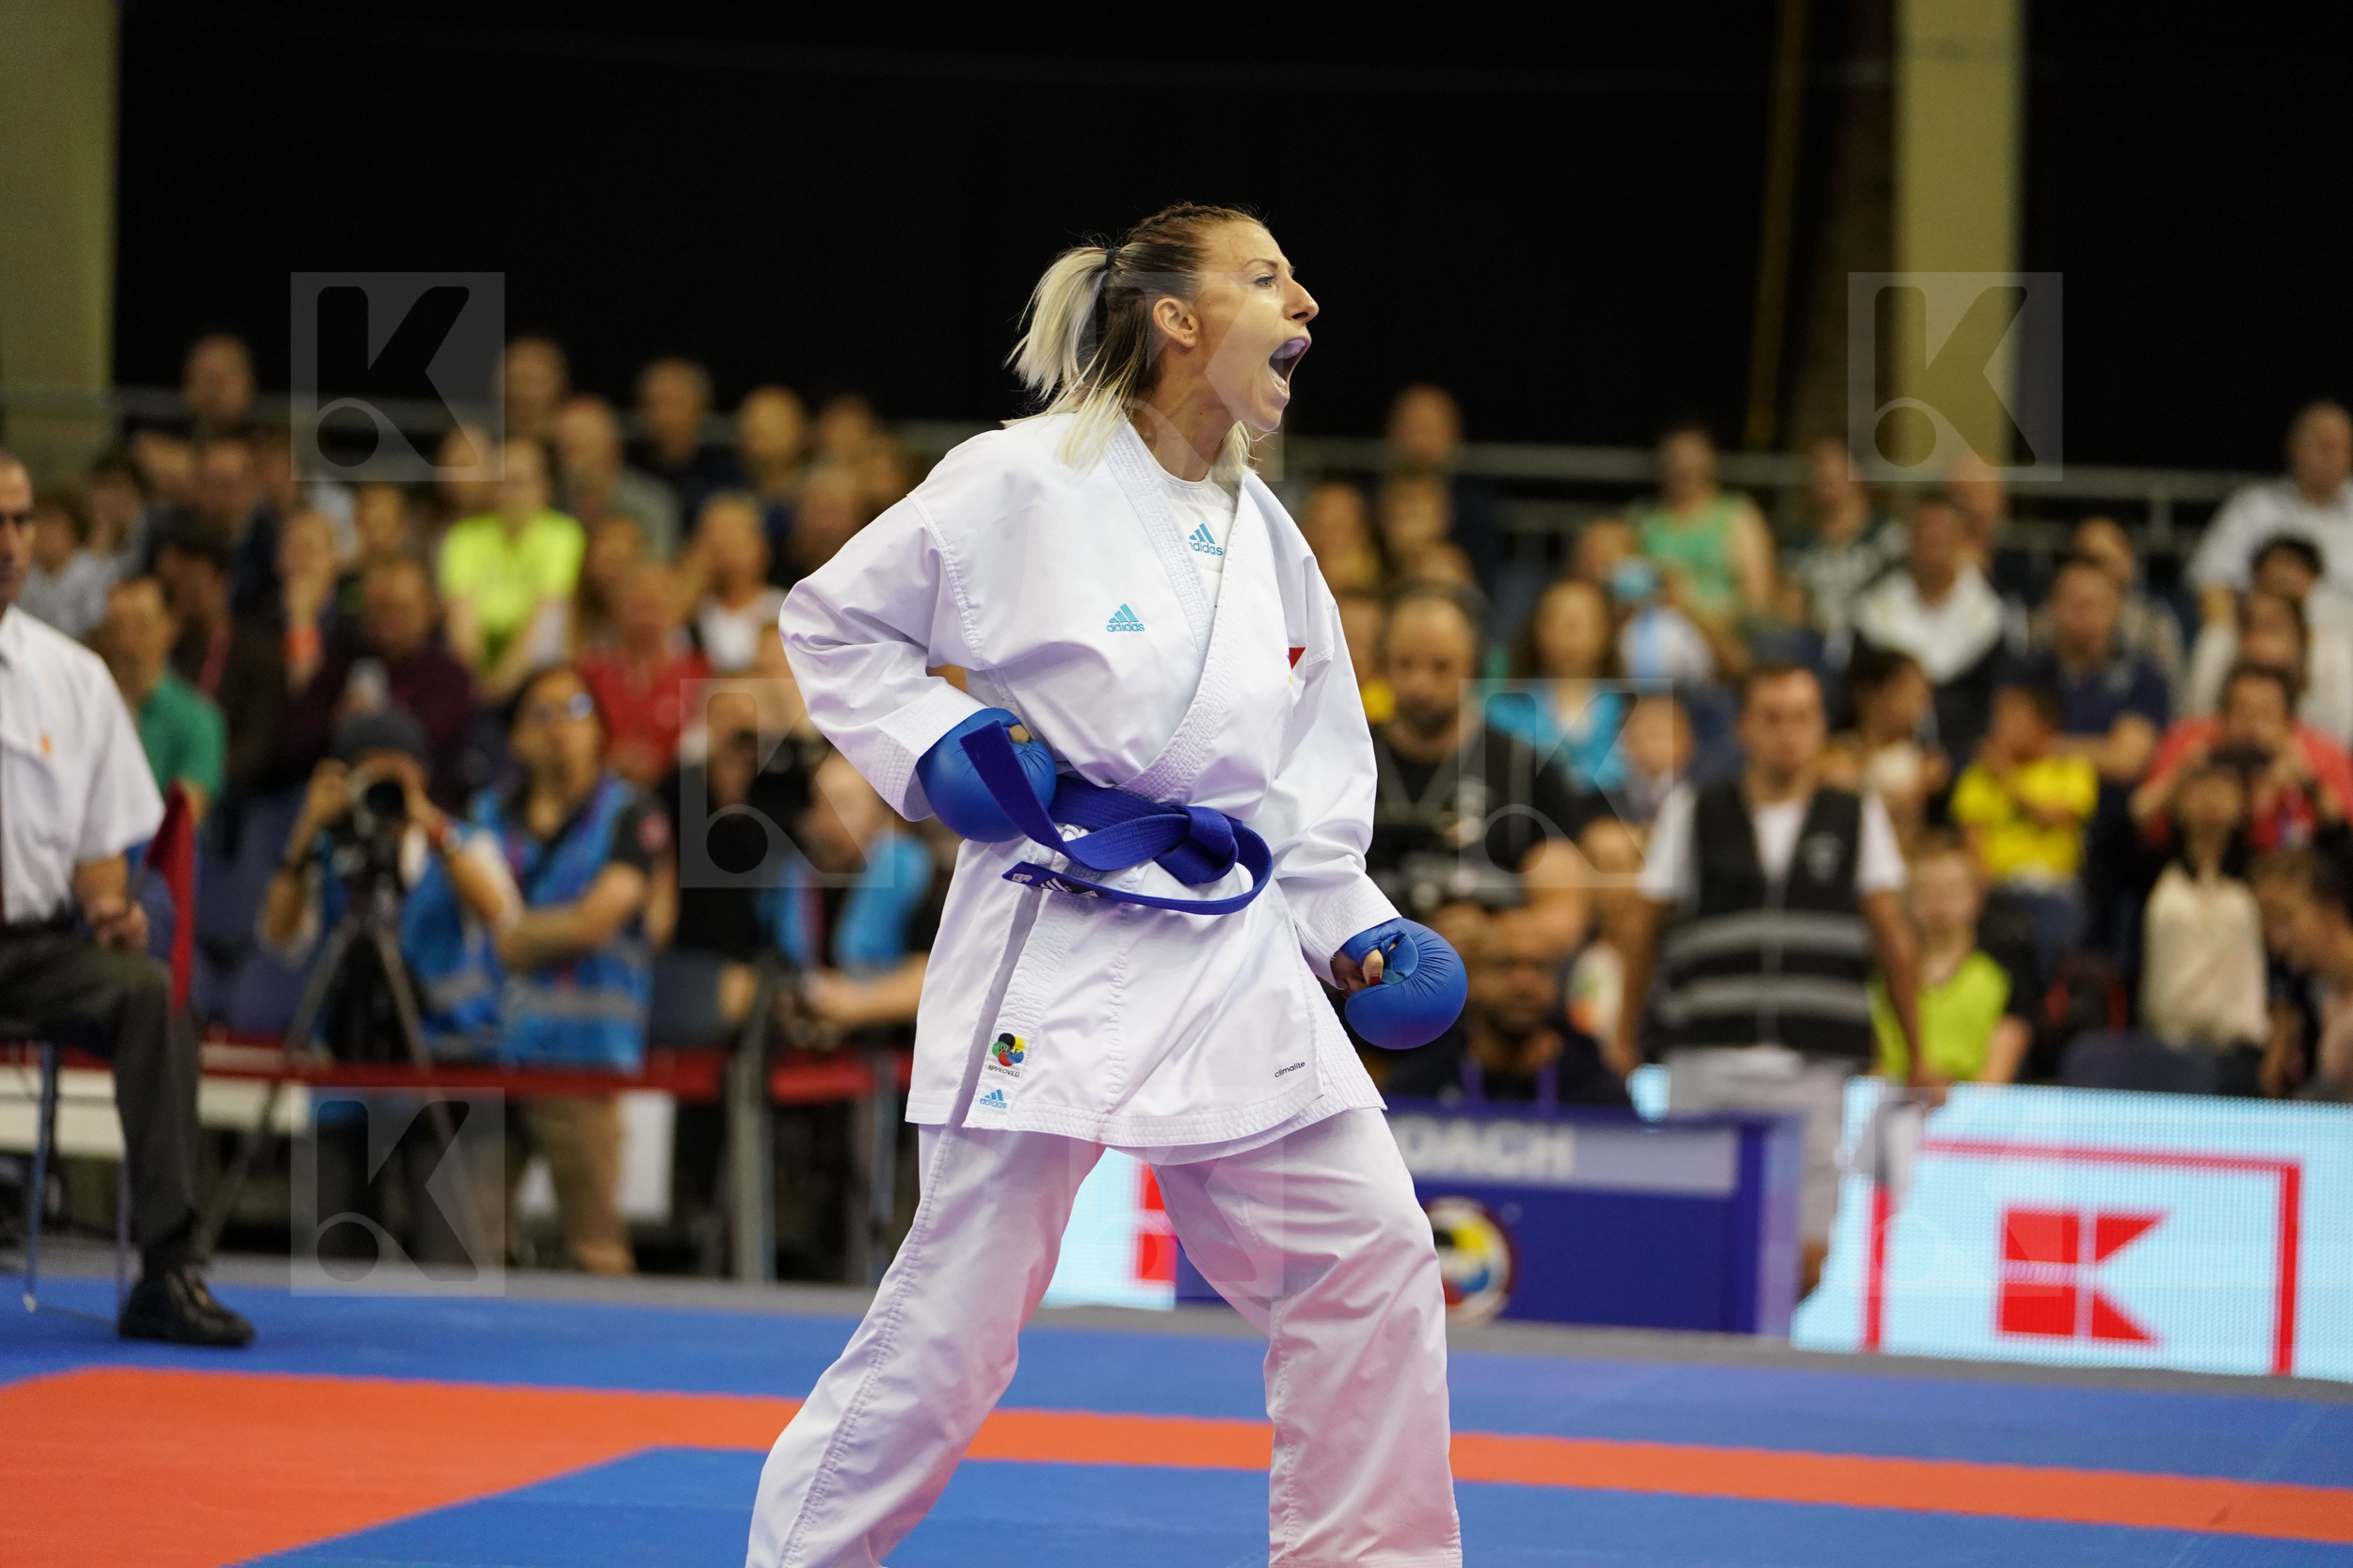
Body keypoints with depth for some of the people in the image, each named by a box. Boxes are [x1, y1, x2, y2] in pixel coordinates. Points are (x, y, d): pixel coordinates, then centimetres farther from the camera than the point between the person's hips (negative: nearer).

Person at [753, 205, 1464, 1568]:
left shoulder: (1268, 536, 11)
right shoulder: (1030, 482, -8)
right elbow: (833, 621, 1)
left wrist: (1357, 933, 6)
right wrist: (937, 741, -12)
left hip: (1236, 961, 6)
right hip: (1056, 953, -6)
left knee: (1371, 1255, 3)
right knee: (957, 1314, -3)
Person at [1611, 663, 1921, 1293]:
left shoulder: (1857, 819, 11)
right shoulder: (1693, 814, 9)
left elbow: (1893, 937, 13)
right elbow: (1646, 926, 16)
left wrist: (1916, 1053, 12)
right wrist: (1626, 1033, 17)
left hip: (1815, 1071, 0)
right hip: (1706, 1065, 0)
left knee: (1805, 1254, -5)